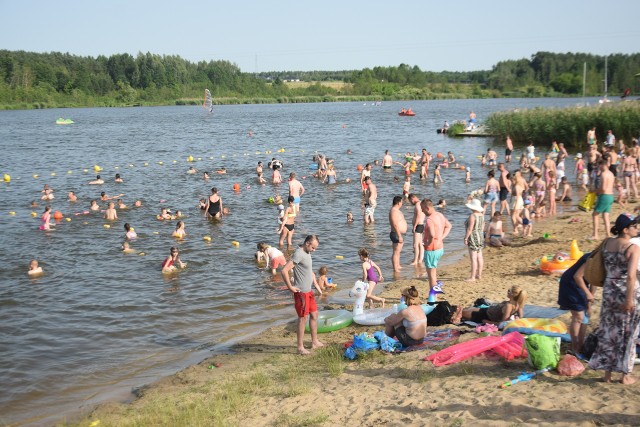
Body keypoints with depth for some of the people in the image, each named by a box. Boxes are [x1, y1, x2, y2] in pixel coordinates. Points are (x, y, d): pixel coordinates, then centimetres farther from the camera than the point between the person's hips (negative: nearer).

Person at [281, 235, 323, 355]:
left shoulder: (307, 253, 11)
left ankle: (315, 342, 29)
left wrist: (317, 285, 19)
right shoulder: (298, 254, -20)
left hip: (309, 291, 9)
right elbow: (284, 271, -28)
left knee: (314, 314, 16)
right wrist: (290, 287, -21)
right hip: (301, 292, -9)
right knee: (303, 318, -2)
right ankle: (300, 347, 6)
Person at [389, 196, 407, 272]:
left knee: (398, 251, 21)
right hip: (397, 234, -11)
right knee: (396, 252, -8)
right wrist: (399, 236, -28)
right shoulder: (394, 211, -21)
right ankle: (395, 269, -5)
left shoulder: (396, 210, 13)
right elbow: (395, 225, -26)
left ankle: (398, 266, 33)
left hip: (400, 234, 11)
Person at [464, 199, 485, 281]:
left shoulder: (472, 216, -18)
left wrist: (465, 238, -15)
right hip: (480, 237, 9)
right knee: (479, 257, 13)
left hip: (473, 238, -9)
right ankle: (479, 274, 20)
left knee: (473, 258, -7)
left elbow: (470, 228, -21)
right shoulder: (481, 215, 7)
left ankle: (472, 277, -5)